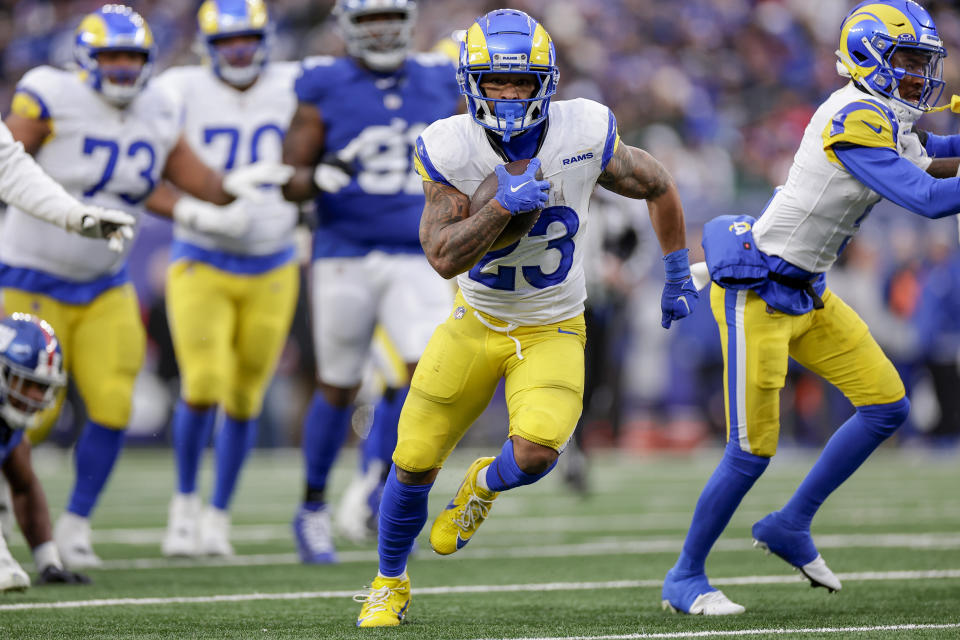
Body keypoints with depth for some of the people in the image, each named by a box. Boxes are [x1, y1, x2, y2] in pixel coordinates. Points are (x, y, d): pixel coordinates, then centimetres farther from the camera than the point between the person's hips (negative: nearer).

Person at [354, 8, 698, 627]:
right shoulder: (450, 148, -18)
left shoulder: (585, 137, -18)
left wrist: (679, 276, 8)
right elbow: (444, 258, -22)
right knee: (413, 464, 3)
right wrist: (503, 206, -35)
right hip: (476, 323, 1)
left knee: (535, 453, -25)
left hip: (552, 332, -1)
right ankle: (390, 583, 31)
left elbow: (658, 186, 1)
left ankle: (486, 484, 13)